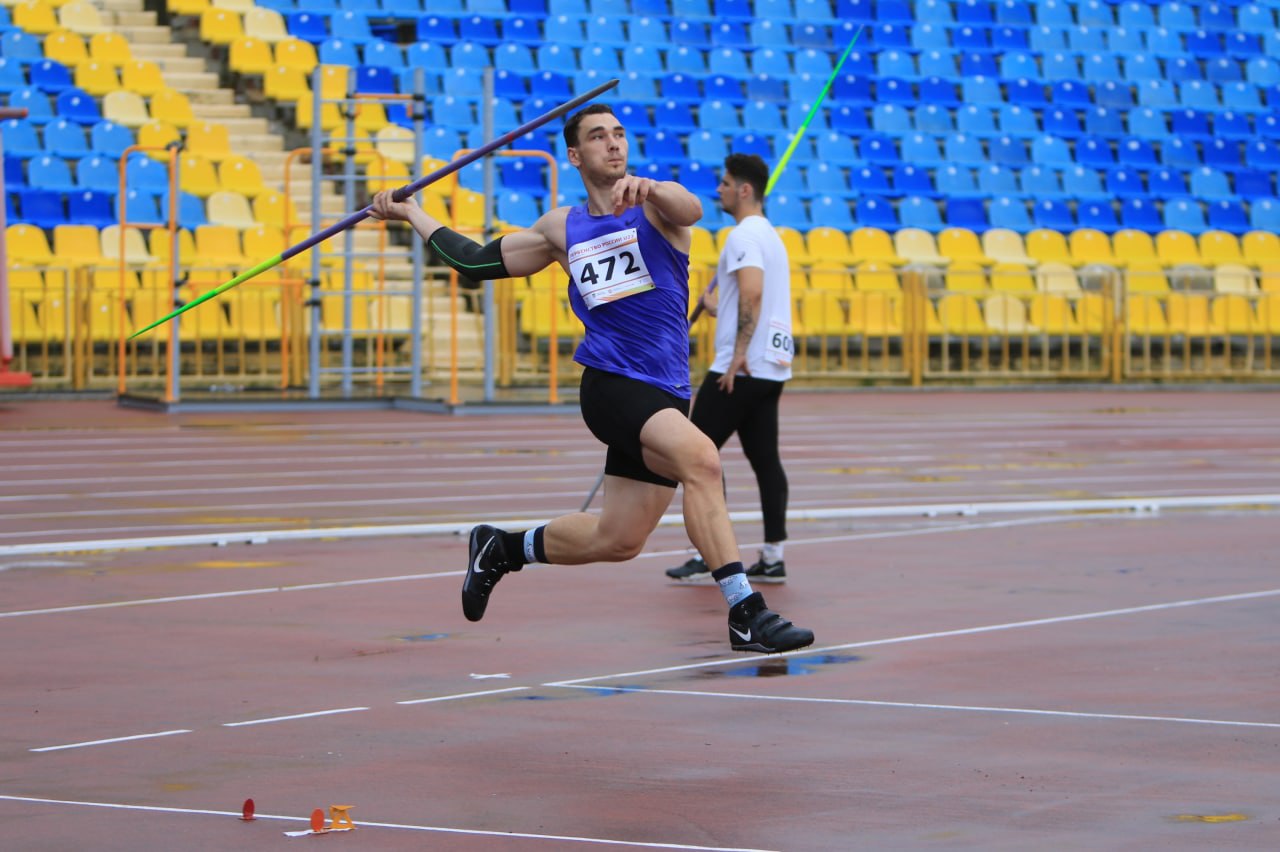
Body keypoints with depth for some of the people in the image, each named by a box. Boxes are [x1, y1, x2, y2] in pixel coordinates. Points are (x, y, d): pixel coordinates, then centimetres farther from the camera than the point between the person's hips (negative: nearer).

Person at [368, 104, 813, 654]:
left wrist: (646, 188, -44)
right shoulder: (561, 229, 10)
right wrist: (410, 214, 29)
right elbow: (476, 262, 24)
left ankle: (503, 548, 33)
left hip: (663, 396, 2)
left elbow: (690, 209, -22)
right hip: (611, 385, -2)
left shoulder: (655, 208, 4)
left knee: (617, 540, 7)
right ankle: (746, 614, -31)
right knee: (700, 458, -29)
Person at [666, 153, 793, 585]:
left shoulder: (745, 234, -12)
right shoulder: (769, 235, 19)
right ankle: (773, 558, 5)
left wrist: (739, 353, -29)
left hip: (740, 369, -10)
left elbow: (752, 293, -26)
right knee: (765, 458, 7)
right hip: (772, 368, 10)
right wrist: (720, 310, 32)